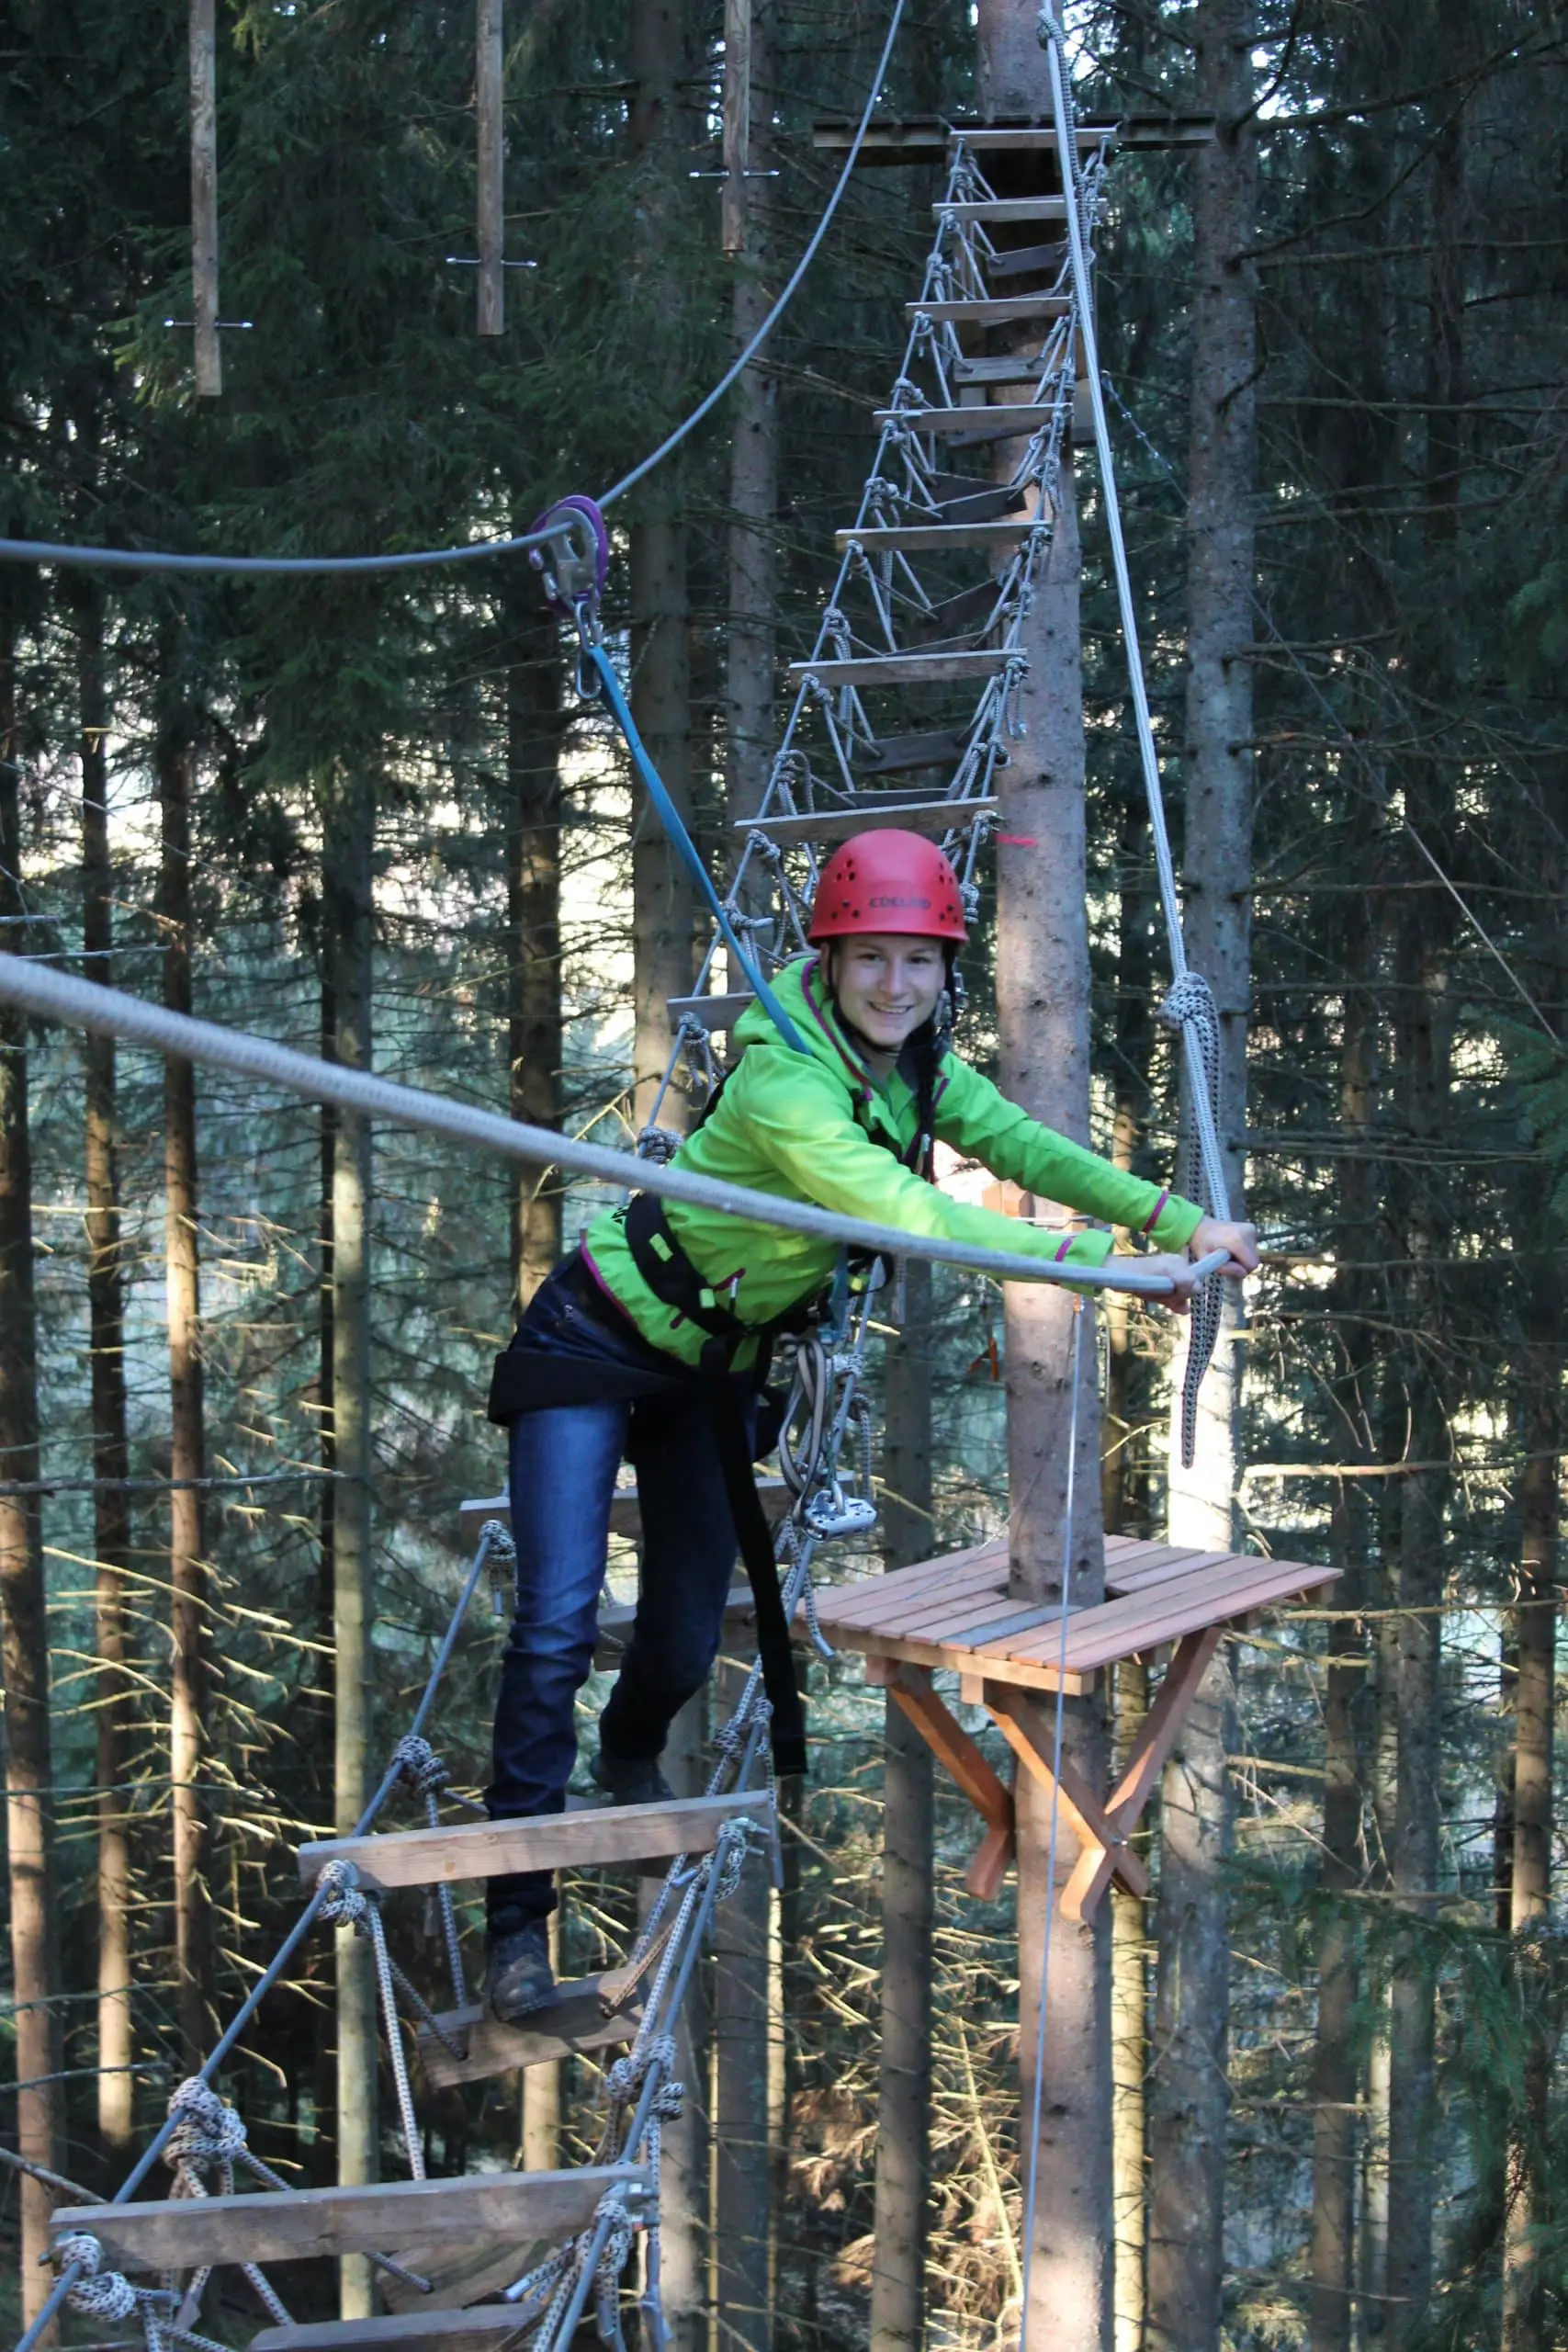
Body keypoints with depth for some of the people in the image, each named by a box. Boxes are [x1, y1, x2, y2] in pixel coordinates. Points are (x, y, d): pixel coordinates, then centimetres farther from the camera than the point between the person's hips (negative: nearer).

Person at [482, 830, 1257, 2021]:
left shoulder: (918, 1062, -7)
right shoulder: (783, 1082, -31)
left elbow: (1021, 1144, -7)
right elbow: (915, 1219, -39)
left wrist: (1180, 1221, -19)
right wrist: (1114, 1263, -38)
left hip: (714, 1365, 7)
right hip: (598, 1338, -7)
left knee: (689, 1638, 10)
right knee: (559, 1622, -16)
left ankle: (630, 1760, 45)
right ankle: (519, 1915, -9)